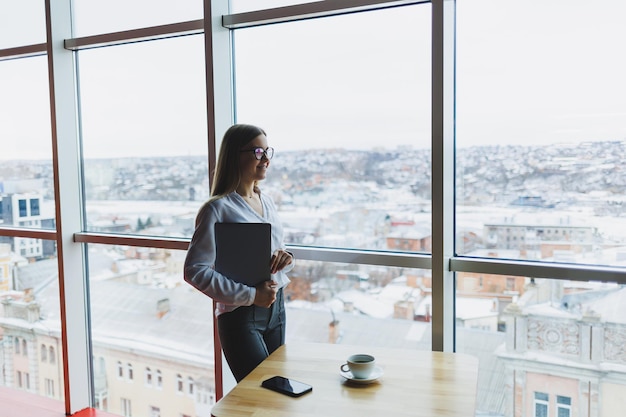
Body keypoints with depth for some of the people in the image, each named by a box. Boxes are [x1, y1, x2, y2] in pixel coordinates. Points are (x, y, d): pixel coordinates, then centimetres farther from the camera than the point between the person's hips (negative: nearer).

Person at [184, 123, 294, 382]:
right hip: (240, 316, -7)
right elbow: (195, 271, -19)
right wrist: (250, 295, -20)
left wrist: (284, 258, -6)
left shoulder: (267, 202, 7)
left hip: (276, 309, 7)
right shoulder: (218, 209, -15)